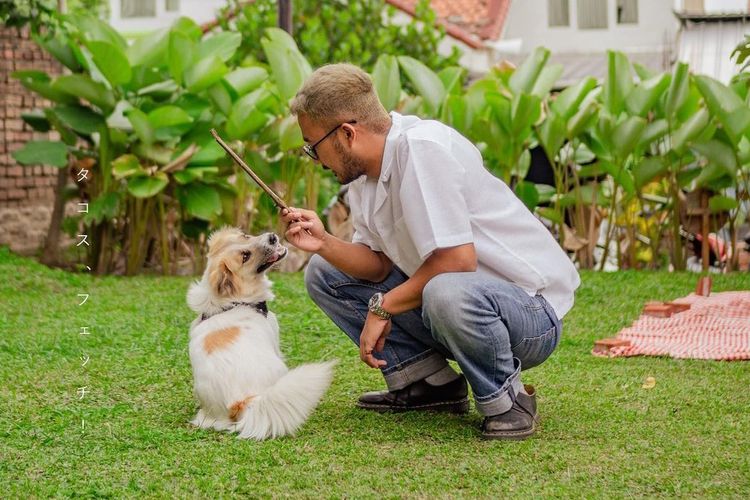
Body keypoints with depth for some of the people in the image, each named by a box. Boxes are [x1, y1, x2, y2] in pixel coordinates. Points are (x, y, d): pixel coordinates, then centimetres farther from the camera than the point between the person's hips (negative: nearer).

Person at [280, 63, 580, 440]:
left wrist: (383, 307, -19)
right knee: (323, 273, 5)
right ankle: (429, 382, 6)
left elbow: (457, 259, -28)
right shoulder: (363, 170, 4)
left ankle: (507, 400, -13)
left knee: (447, 294, -42)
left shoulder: (422, 147, -23)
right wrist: (324, 244, -15)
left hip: (531, 311, -9)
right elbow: (379, 265, 3)